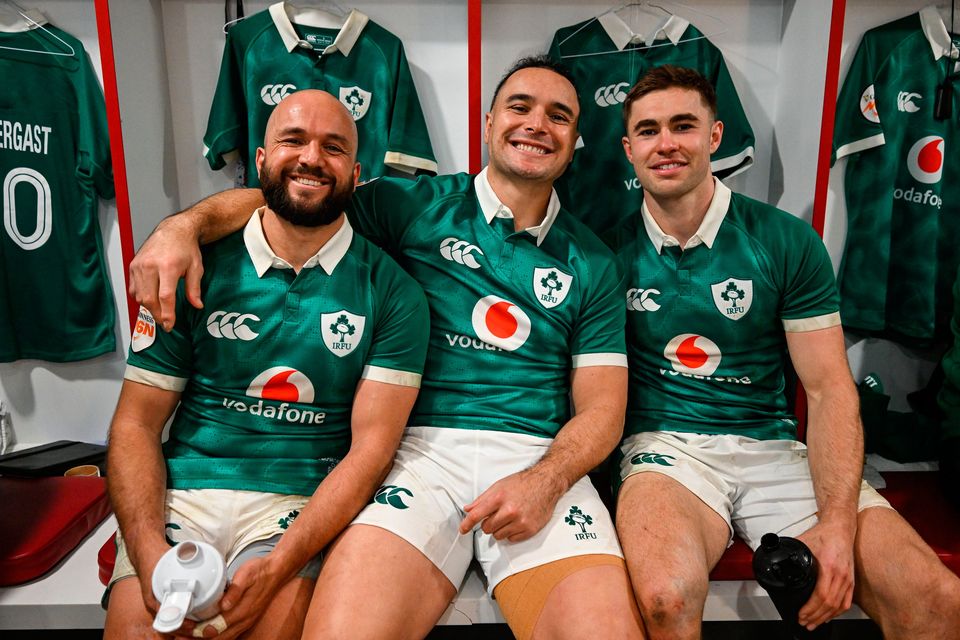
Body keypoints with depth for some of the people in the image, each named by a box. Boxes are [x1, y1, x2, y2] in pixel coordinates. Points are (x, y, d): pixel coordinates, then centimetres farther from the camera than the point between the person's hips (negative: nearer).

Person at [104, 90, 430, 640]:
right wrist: (151, 559, -11)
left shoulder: (392, 292, -1)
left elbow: (372, 445, -6)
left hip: (303, 505, -1)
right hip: (182, 494, 2)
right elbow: (136, 424, 4)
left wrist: (278, 566, -18)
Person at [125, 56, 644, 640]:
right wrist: (185, 224, -12)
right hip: (424, 446, -1)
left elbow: (602, 408, 9)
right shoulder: (419, 205, 10)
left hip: (540, 459, 2)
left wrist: (545, 479, -11)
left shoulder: (593, 262, 14)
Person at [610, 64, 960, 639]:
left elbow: (829, 389, -1)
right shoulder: (613, 251, 1)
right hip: (664, 443, -1)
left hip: (773, 448, 2)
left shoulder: (788, 242, 2)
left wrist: (837, 525, -13)